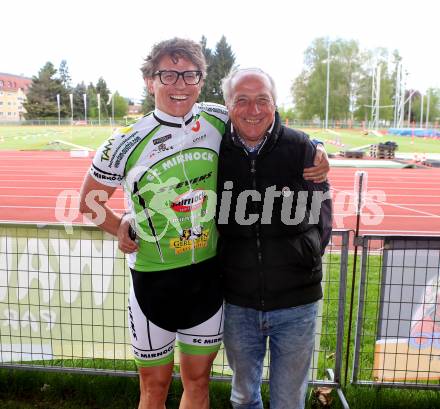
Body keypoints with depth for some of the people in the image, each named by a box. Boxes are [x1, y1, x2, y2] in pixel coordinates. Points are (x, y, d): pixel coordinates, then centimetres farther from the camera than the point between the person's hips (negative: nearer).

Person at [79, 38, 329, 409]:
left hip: (209, 272, 2)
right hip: (154, 278, -2)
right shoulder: (126, 144, -10)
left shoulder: (219, 120, -4)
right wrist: (123, 228, -7)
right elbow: (89, 200, 4)